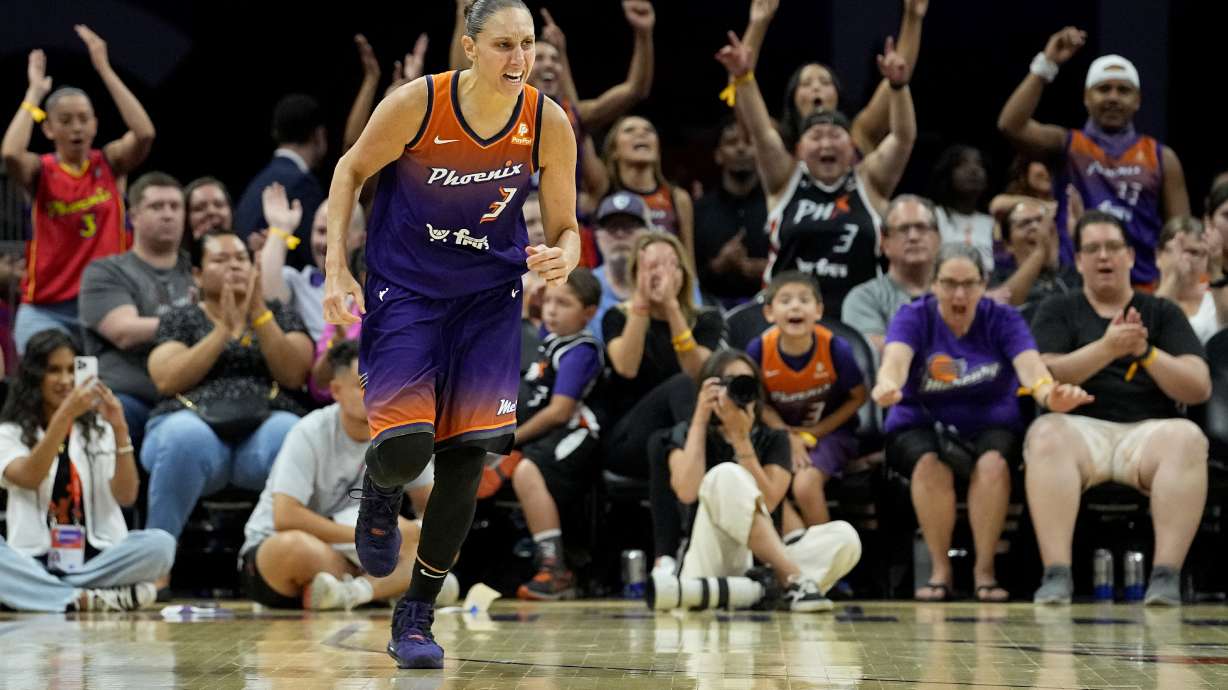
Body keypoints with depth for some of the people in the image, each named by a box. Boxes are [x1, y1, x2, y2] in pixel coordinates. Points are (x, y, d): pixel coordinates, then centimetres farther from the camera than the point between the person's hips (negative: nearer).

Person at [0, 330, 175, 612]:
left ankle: (49, 594, -25)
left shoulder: (98, 429, 14)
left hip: (96, 560, 2)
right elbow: (29, 479, -14)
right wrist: (64, 416, -23)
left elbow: (126, 496, -1)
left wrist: (120, 429, -13)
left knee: (160, 544, -27)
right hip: (35, 564, -2)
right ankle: (84, 598, -33)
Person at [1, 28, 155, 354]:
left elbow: (145, 133, -15)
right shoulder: (41, 171, 0)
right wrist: (35, 91, -12)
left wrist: (105, 70, -14)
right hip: (47, 308, -1)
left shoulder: (110, 163, 4)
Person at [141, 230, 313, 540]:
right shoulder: (179, 320, 19)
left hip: (264, 424, 1)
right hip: (195, 421, -1)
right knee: (185, 439, -38)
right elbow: (167, 381, 0)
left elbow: (293, 375, 4)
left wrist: (258, 313, -3)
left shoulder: (279, 316, 23)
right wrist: (225, 328, -3)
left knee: (289, 437, -35)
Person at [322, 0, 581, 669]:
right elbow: (351, 170, -2)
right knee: (405, 449, -19)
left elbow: (565, 229, -1)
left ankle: (416, 616, 14)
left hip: (489, 298, 3)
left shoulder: (549, 124, -13)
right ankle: (380, 493, 22)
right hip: (404, 288, -2)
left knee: (466, 460, -3)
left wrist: (561, 260, -25)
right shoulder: (417, 102, -19)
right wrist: (337, 269, -9)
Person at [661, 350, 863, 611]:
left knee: (844, 537, -21)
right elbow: (687, 491, -13)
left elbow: (767, 504, -5)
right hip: (708, 566, -3)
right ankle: (794, 580, -38)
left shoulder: (773, 439, 14)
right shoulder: (687, 434, 9)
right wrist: (700, 418, -6)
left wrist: (740, 436, -9)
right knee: (726, 475, -27)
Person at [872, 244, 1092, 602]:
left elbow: (1030, 367, -20)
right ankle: (939, 569, -20)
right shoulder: (914, 317, -4)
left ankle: (984, 569, -20)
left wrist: (1050, 395, -46)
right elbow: (895, 358, -26)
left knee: (993, 463, -33)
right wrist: (888, 384, -53)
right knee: (930, 464, -34)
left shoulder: (1003, 320, -1)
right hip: (920, 426, -1)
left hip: (990, 426, 1)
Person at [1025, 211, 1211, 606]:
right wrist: (1106, 348, -15)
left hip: (1149, 431, 1)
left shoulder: (1163, 314, 17)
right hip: (1082, 429, 0)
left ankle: (1166, 575, -38)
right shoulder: (1058, 312, 17)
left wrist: (1147, 353, -10)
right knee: (1046, 435, -35)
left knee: (1187, 438, -33)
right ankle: (1056, 574, -41)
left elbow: (1199, 389, 6)